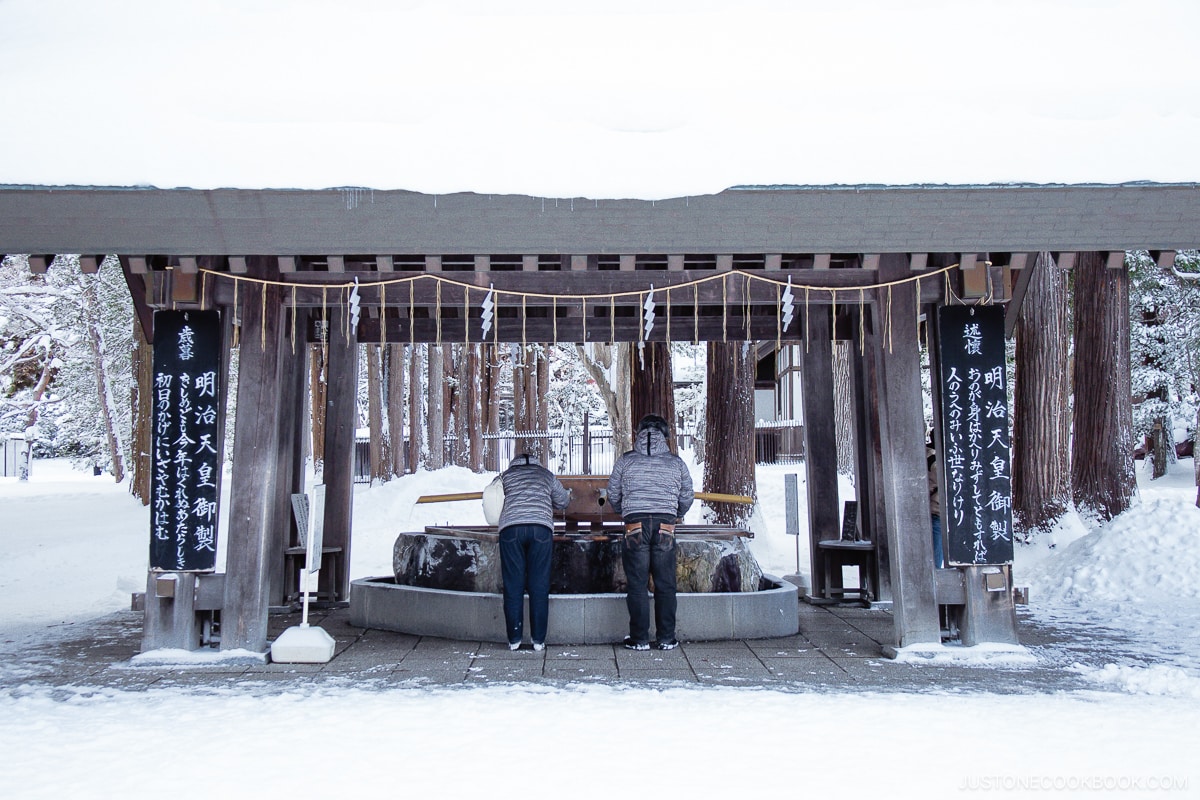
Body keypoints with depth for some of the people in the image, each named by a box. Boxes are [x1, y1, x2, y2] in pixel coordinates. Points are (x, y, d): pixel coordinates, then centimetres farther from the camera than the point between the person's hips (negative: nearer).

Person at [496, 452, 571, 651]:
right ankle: (538, 639, 3)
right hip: (541, 528, 0)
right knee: (539, 585, 4)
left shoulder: (505, 476, 22)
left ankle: (514, 639, 4)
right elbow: (563, 501, 33)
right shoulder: (546, 475, 24)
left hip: (511, 528, 0)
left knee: (513, 585, 4)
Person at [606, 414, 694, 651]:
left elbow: (613, 495, 10)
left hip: (635, 526, -1)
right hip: (665, 526, 1)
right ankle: (666, 638, 11)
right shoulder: (676, 462, 7)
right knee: (665, 585, 8)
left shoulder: (625, 460, 4)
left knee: (637, 585, 5)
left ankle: (639, 638, 7)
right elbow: (687, 497, 12)